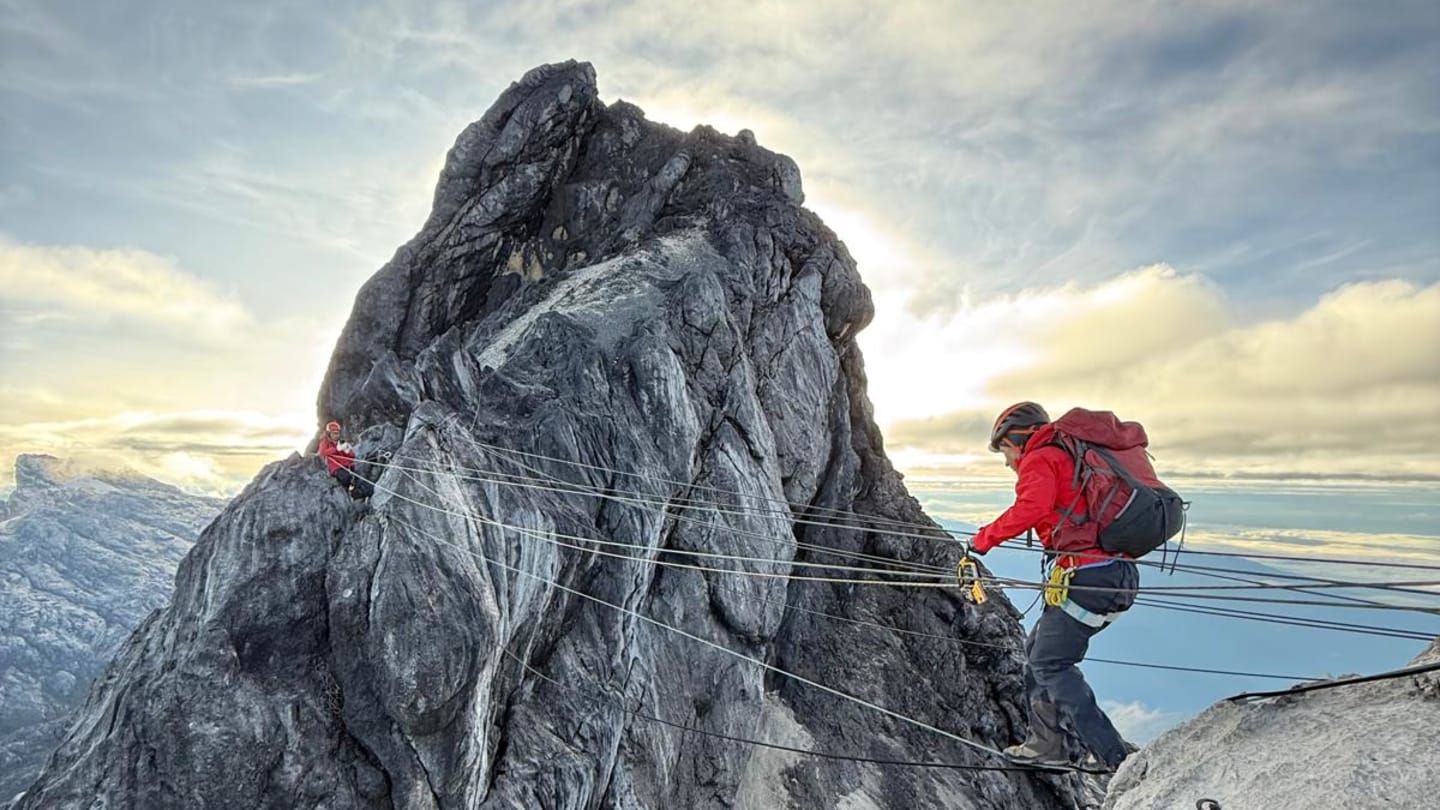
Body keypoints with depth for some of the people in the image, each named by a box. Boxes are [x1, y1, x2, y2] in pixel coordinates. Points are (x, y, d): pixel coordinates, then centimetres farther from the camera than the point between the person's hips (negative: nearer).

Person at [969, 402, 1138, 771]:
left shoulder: (1039, 459, -4)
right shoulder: (1069, 456, 24)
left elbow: (1032, 506, -24)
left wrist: (987, 537, -13)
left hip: (1090, 574, -10)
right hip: (1120, 573, 10)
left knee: (1050, 664, -3)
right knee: (1038, 649, 17)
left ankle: (1117, 757, -2)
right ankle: (1045, 744, 24)